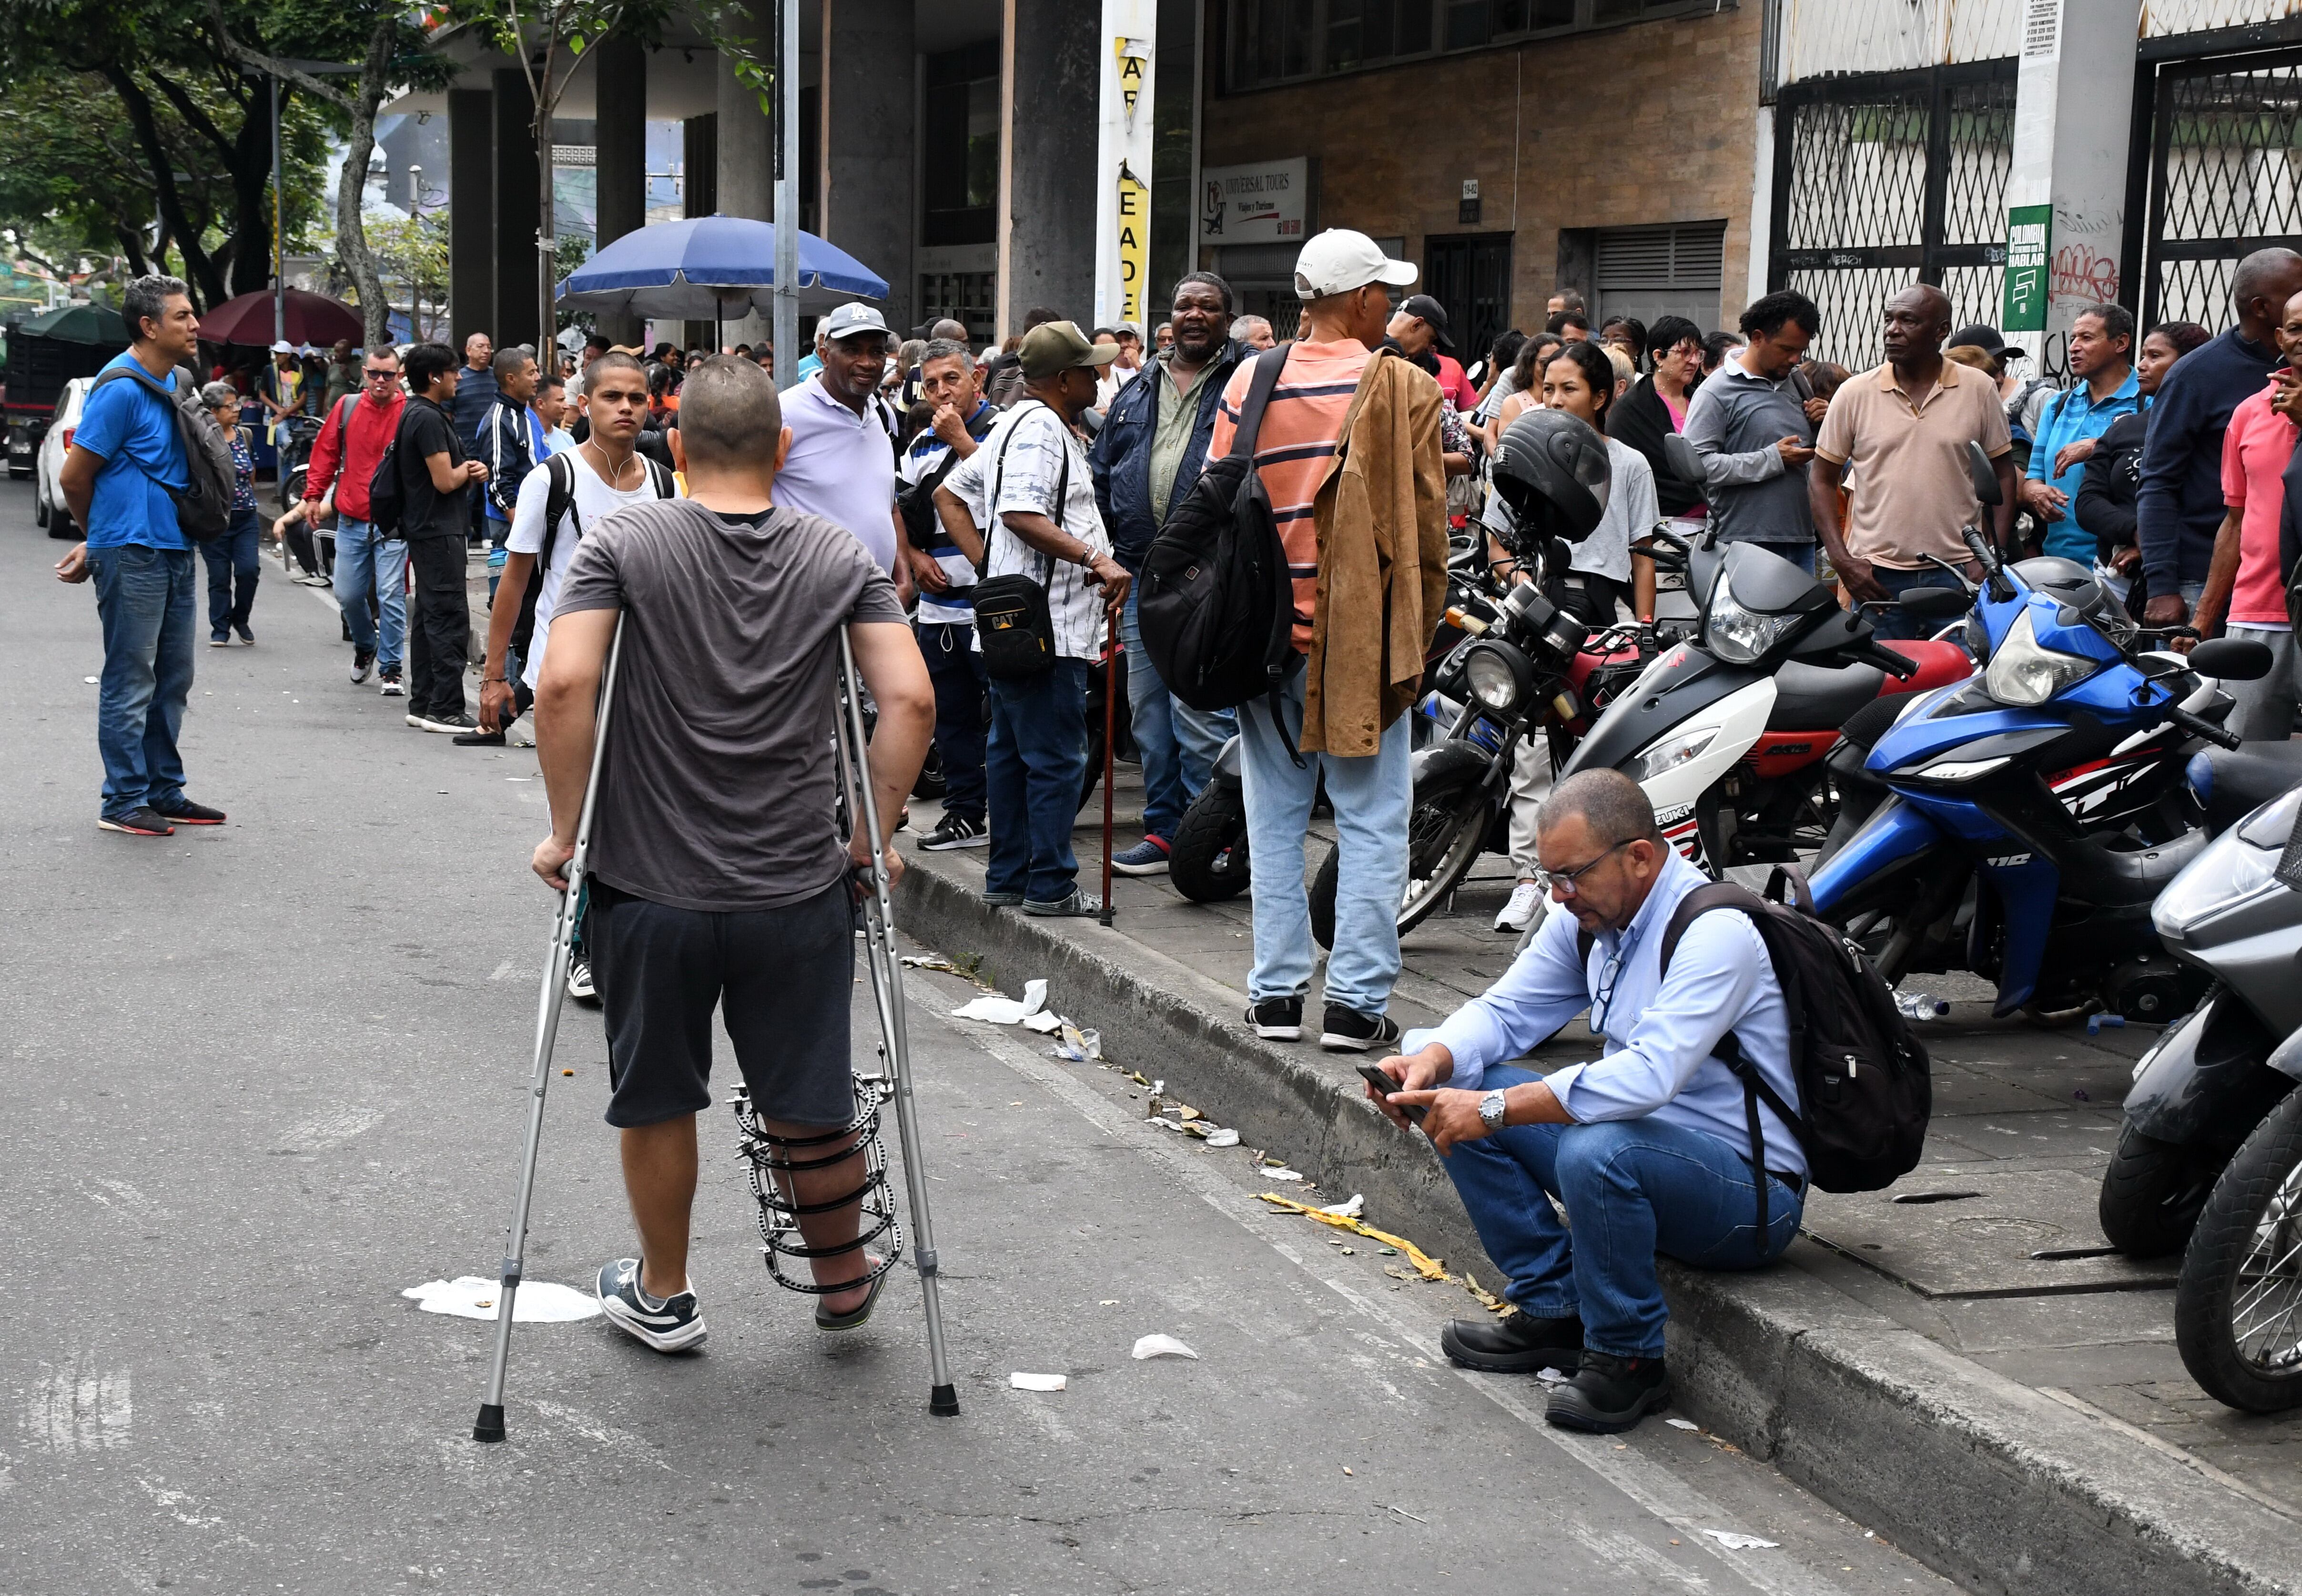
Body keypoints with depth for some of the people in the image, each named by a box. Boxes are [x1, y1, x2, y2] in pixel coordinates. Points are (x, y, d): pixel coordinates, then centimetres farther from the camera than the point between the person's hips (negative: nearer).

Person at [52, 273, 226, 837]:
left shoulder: (176, 382, 11)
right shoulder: (121, 388, -15)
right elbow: (74, 476, -12)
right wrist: (100, 539, 5)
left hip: (174, 550, 9)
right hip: (132, 555, -9)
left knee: (171, 679, 14)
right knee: (131, 681, -2)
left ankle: (165, 792, 23)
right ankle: (125, 801, 5)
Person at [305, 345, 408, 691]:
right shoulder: (347, 408, 5)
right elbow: (326, 453, 12)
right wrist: (314, 495, 8)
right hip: (351, 520, 4)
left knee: (390, 595, -7)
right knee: (348, 595, 10)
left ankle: (391, 669, 3)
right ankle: (365, 646, 37)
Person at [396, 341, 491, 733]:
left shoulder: (418, 414, 16)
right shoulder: (428, 418, -16)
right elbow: (445, 481, -21)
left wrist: (470, 472, 0)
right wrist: (467, 469, -1)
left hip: (425, 528, 11)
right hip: (438, 529, -11)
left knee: (428, 617, 13)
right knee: (451, 619, -10)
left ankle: (422, 704, 17)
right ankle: (445, 709, -10)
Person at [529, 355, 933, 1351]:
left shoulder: (622, 544, -4)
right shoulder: (840, 558, 1)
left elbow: (564, 685, -17)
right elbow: (910, 700, -8)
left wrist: (567, 832, -7)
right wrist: (877, 835, 1)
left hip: (649, 890, -1)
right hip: (799, 892, 1)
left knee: (656, 1102, 17)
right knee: (809, 1107, 16)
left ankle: (662, 1297, 33)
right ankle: (841, 1284, 35)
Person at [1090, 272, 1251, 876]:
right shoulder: (1138, 390, 18)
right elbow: (1100, 469, 22)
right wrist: (1106, 544, 13)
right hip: (1141, 572, 7)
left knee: (1198, 709, -10)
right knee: (1148, 710, 10)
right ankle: (1165, 831, 19)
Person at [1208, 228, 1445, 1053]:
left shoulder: (1251, 381, 2)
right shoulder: (1403, 388, -7)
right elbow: (1424, 522, -5)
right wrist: (1421, 628, 8)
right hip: (1362, 634, -3)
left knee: (1276, 818, 12)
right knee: (1372, 822, 3)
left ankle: (1277, 995, 15)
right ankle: (1356, 1000, 2)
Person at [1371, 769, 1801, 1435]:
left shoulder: (1718, 932, -24)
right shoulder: (1589, 917, 2)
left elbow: (1649, 1076, -36)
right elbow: (1506, 1011, 8)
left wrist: (1496, 1108, -36)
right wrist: (1430, 1062, -14)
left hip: (1752, 1190, -8)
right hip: (1647, 1137, 8)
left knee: (1595, 1151, -37)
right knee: (1460, 1100, -2)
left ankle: (1628, 1358, -14)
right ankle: (1554, 1311, 5)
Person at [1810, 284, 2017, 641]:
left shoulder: (1979, 390, 4)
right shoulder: (1855, 394, 3)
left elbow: (2003, 475, 10)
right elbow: (1822, 479, 7)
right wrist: (1842, 561, -3)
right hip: (1876, 574, 0)